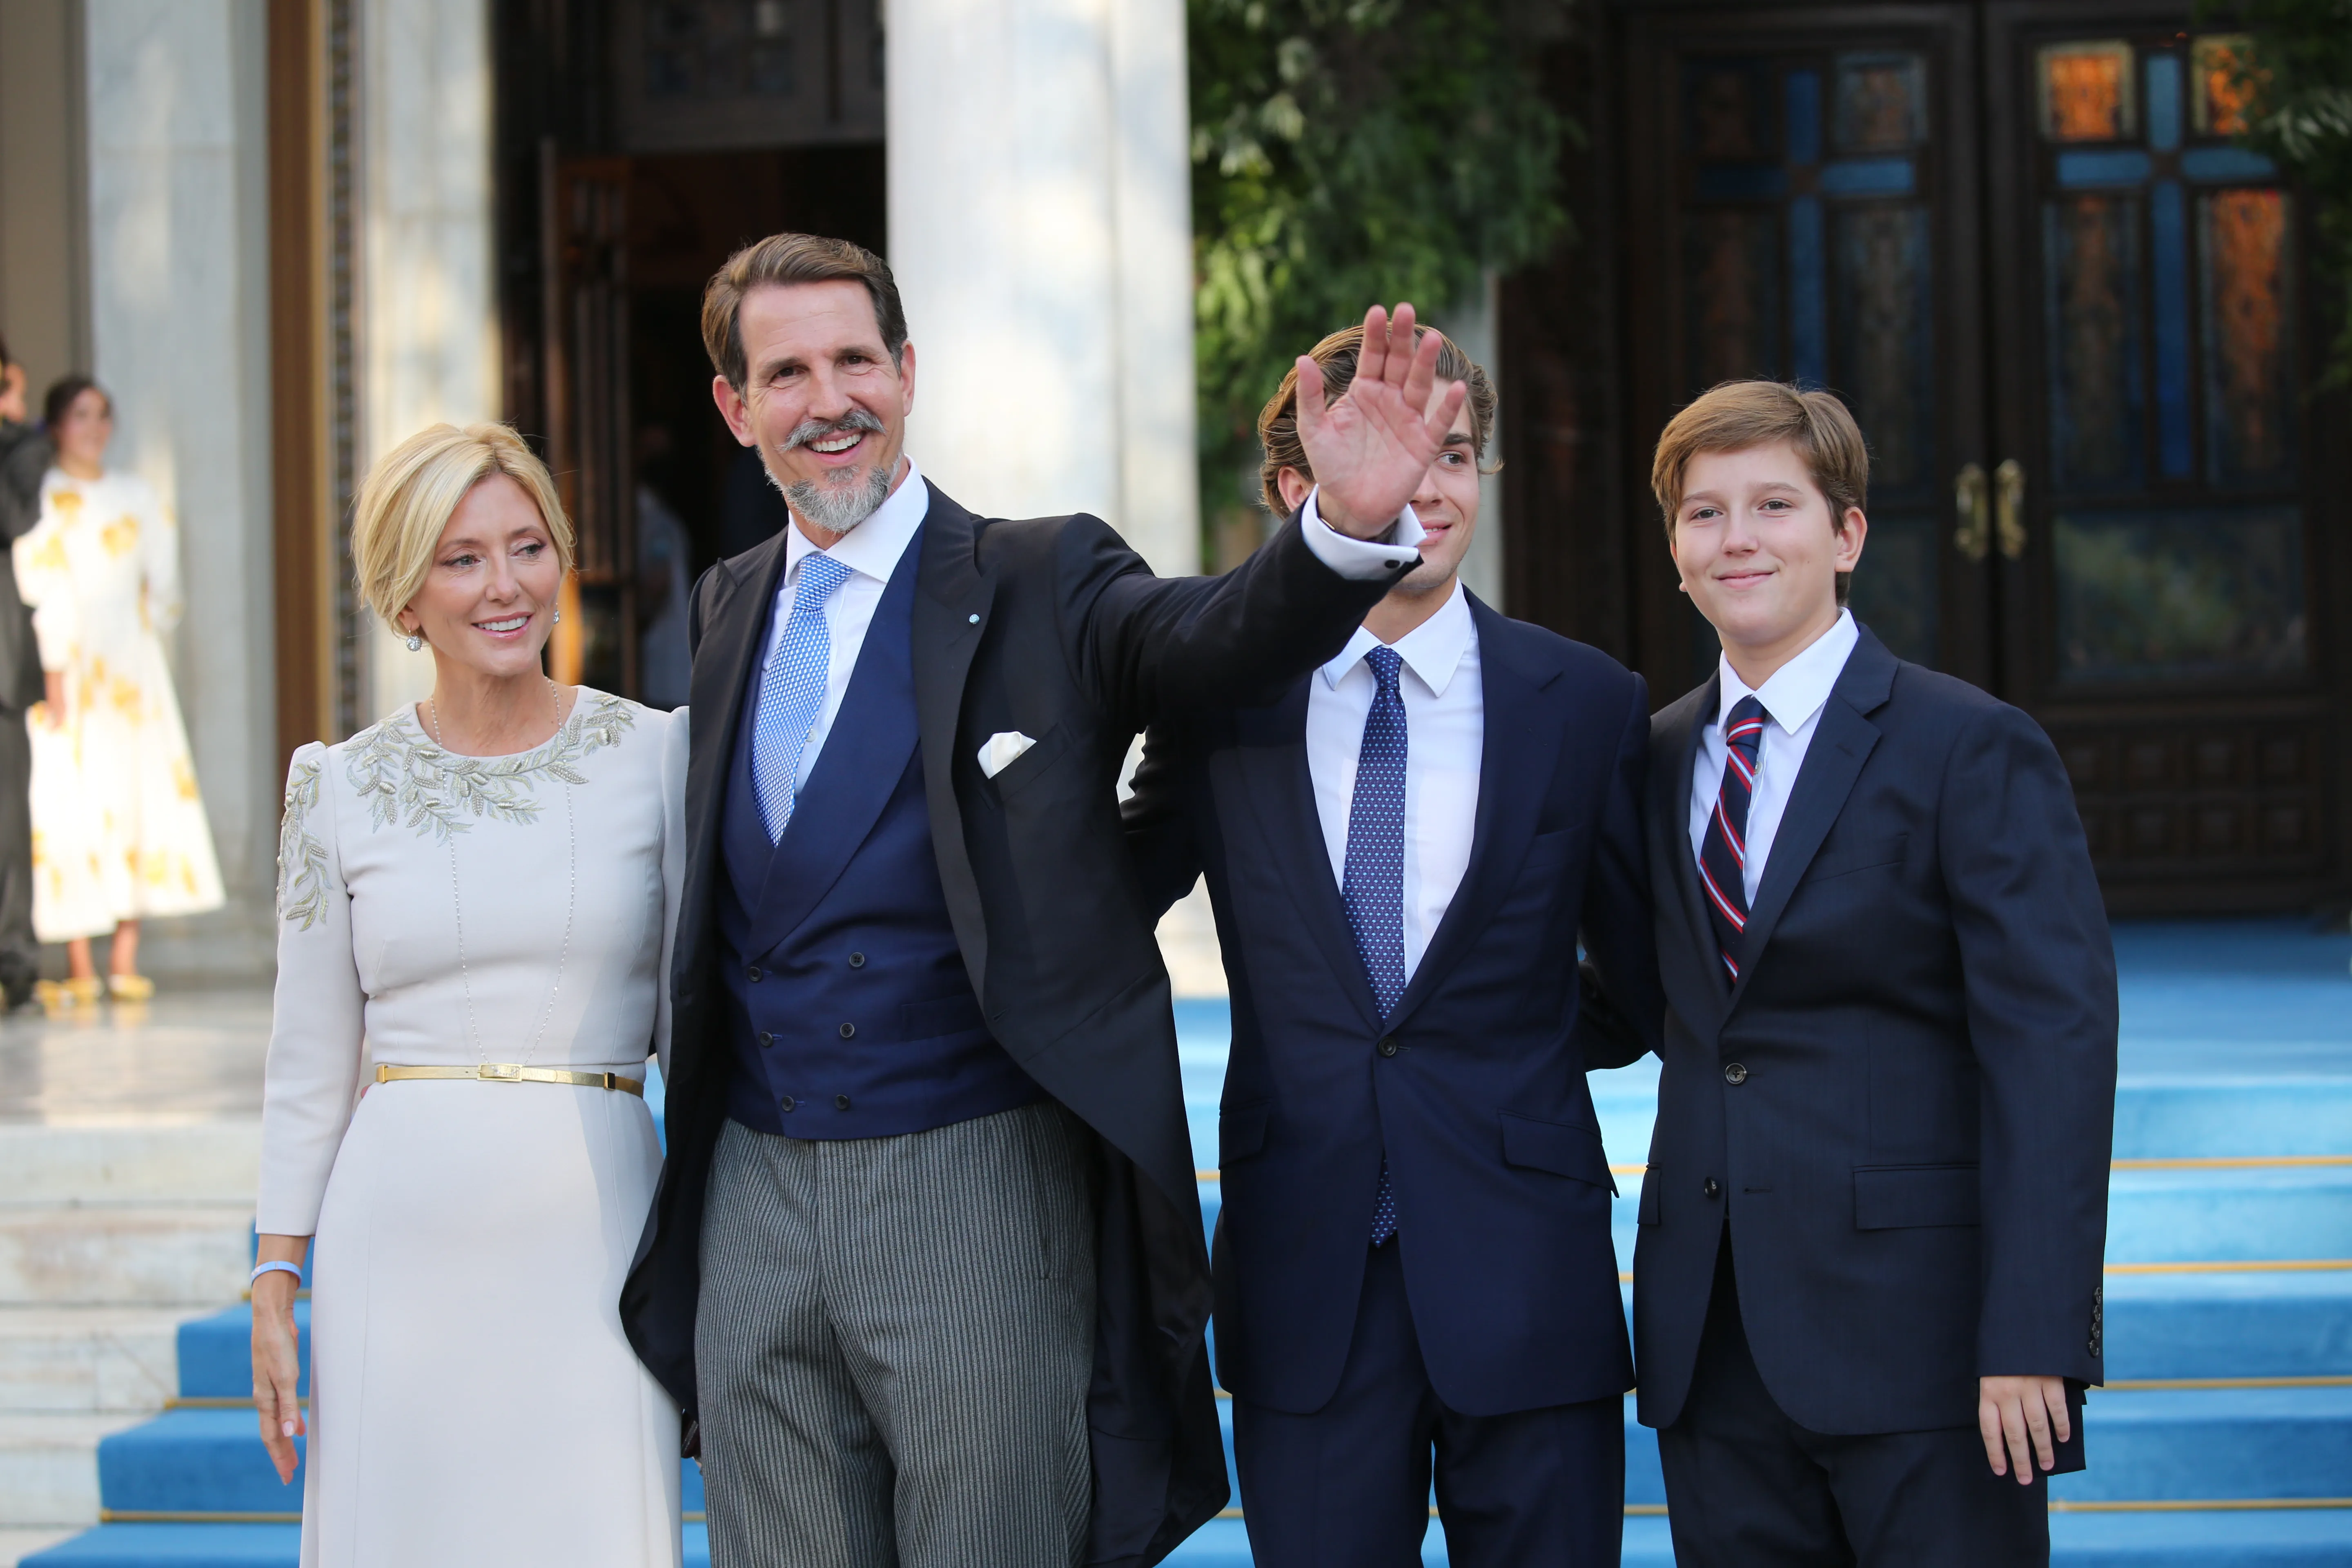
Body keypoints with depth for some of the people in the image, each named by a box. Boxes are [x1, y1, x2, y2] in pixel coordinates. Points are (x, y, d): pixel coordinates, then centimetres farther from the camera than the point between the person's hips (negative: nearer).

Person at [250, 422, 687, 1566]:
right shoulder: (344, 787, 3)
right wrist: (274, 1288, 6)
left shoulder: (656, 754, 2)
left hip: (592, 1226, 0)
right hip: (401, 1230, 1)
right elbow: (310, 1055, 8)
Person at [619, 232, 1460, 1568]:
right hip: (755, 1205, 5)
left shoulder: (1039, 585, -3)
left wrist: (1353, 525, -43)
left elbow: (1221, 637, -23)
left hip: (976, 1193, -4)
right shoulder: (727, 610, 13)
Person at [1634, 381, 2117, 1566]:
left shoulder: (1976, 752, -6)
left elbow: (2054, 1053, -12)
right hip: (1713, 1339, 5)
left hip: (1917, 1334, -5)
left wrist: (2033, 1338, -18)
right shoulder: (1661, 758, 13)